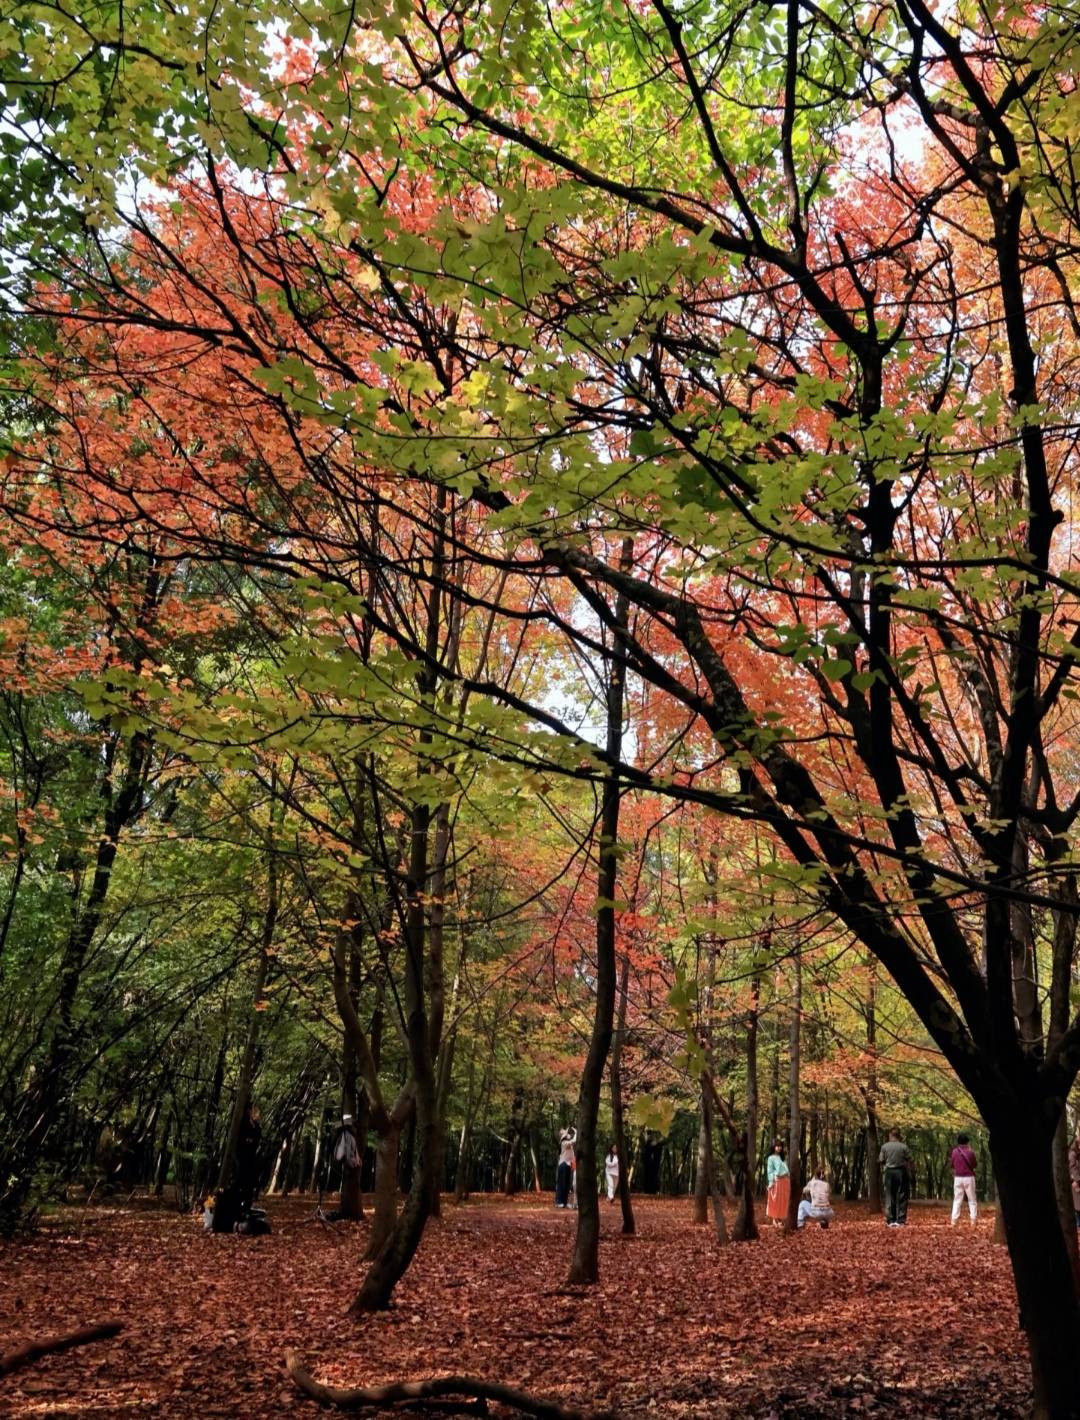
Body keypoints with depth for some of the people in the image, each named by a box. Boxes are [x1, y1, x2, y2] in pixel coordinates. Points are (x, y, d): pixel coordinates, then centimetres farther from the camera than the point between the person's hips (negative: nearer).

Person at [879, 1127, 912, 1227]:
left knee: (889, 1197, 7)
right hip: (901, 1171, -1)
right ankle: (901, 1220, 2)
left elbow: (881, 1161, 1)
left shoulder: (884, 1147, -2)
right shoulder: (904, 1147, -5)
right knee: (901, 1197, 4)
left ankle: (890, 1221, 6)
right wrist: (909, 1173, 6)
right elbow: (908, 1161, -6)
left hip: (889, 1172, 1)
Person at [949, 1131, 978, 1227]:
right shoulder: (970, 1152, -7)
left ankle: (953, 1221, 0)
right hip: (969, 1178, -2)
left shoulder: (954, 1152, -1)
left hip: (958, 1178, 2)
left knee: (957, 1200, 7)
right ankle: (973, 1221, 2)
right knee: (972, 1200, 7)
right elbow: (974, 1165, 6)